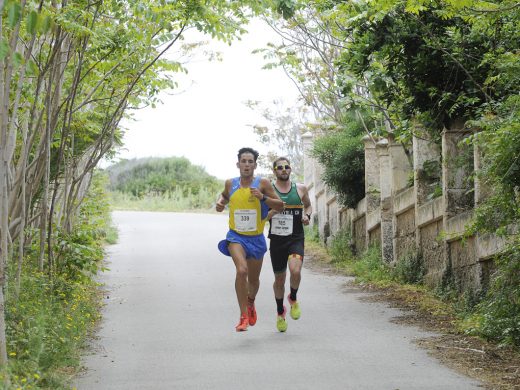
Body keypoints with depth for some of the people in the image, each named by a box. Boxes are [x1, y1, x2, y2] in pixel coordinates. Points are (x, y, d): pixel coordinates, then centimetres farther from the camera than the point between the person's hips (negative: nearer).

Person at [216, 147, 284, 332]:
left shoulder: (263, 183, -9)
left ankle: (250, 303, 50)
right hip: (236, 236, -1)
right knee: (241, 270, -26)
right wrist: (220, 202, 0)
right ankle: (243, 316, -20)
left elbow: (280, 205, -7)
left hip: (256, 238, 1)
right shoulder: (230, 184, -2)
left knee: (253, 279, 15)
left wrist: (263, 197, -21)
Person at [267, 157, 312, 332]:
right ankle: (280, 312, 33)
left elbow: (308, 206, 23)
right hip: (277, 239, 0)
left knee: (295, 271, -25)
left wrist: (307, 215, 1)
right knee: (279, 279, 10)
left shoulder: (301, 189, 5)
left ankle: (293, 298, 5)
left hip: (296, 238, 0)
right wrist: (272, 211, -17)